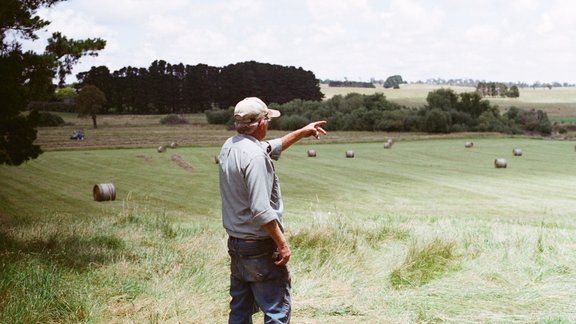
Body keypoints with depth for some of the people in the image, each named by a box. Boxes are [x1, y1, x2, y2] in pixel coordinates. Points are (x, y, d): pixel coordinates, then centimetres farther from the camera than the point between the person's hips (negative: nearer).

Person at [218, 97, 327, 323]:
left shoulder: (229, 146, 7)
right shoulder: (254, 155, -21)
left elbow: (271, 147, 25)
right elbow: (261, 210, -25)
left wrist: (302, 132, 32)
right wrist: (282, 243, -16)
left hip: (235, 244, 9)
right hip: (260, 249, -9)